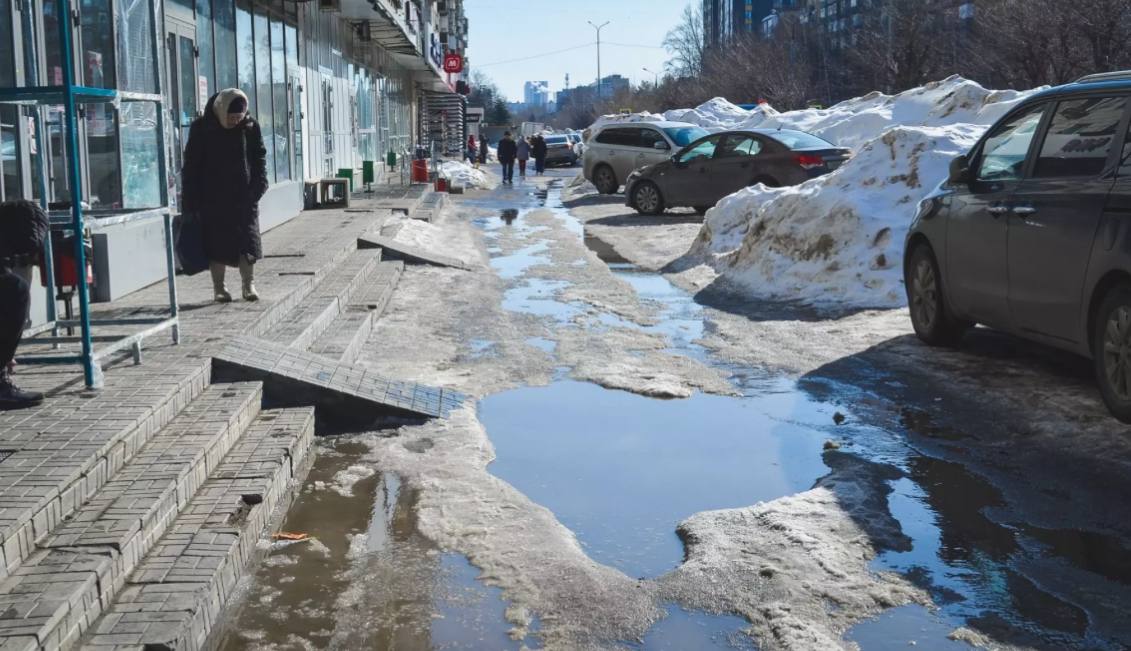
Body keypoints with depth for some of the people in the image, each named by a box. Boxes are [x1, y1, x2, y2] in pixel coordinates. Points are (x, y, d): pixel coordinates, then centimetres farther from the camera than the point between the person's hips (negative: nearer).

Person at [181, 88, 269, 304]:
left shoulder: (250, 126, 2)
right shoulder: (201, 128, -4)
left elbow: (259, 157, 11)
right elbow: (191, 165, -1)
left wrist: (259, 184, -3)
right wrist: (191, 200, -4)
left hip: (244, 195, 2)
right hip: (212, 198, -1)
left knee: (247, 238, 0)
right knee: (216, 242, 1)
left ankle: (249, 284, 9)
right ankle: (218, 287, 8)